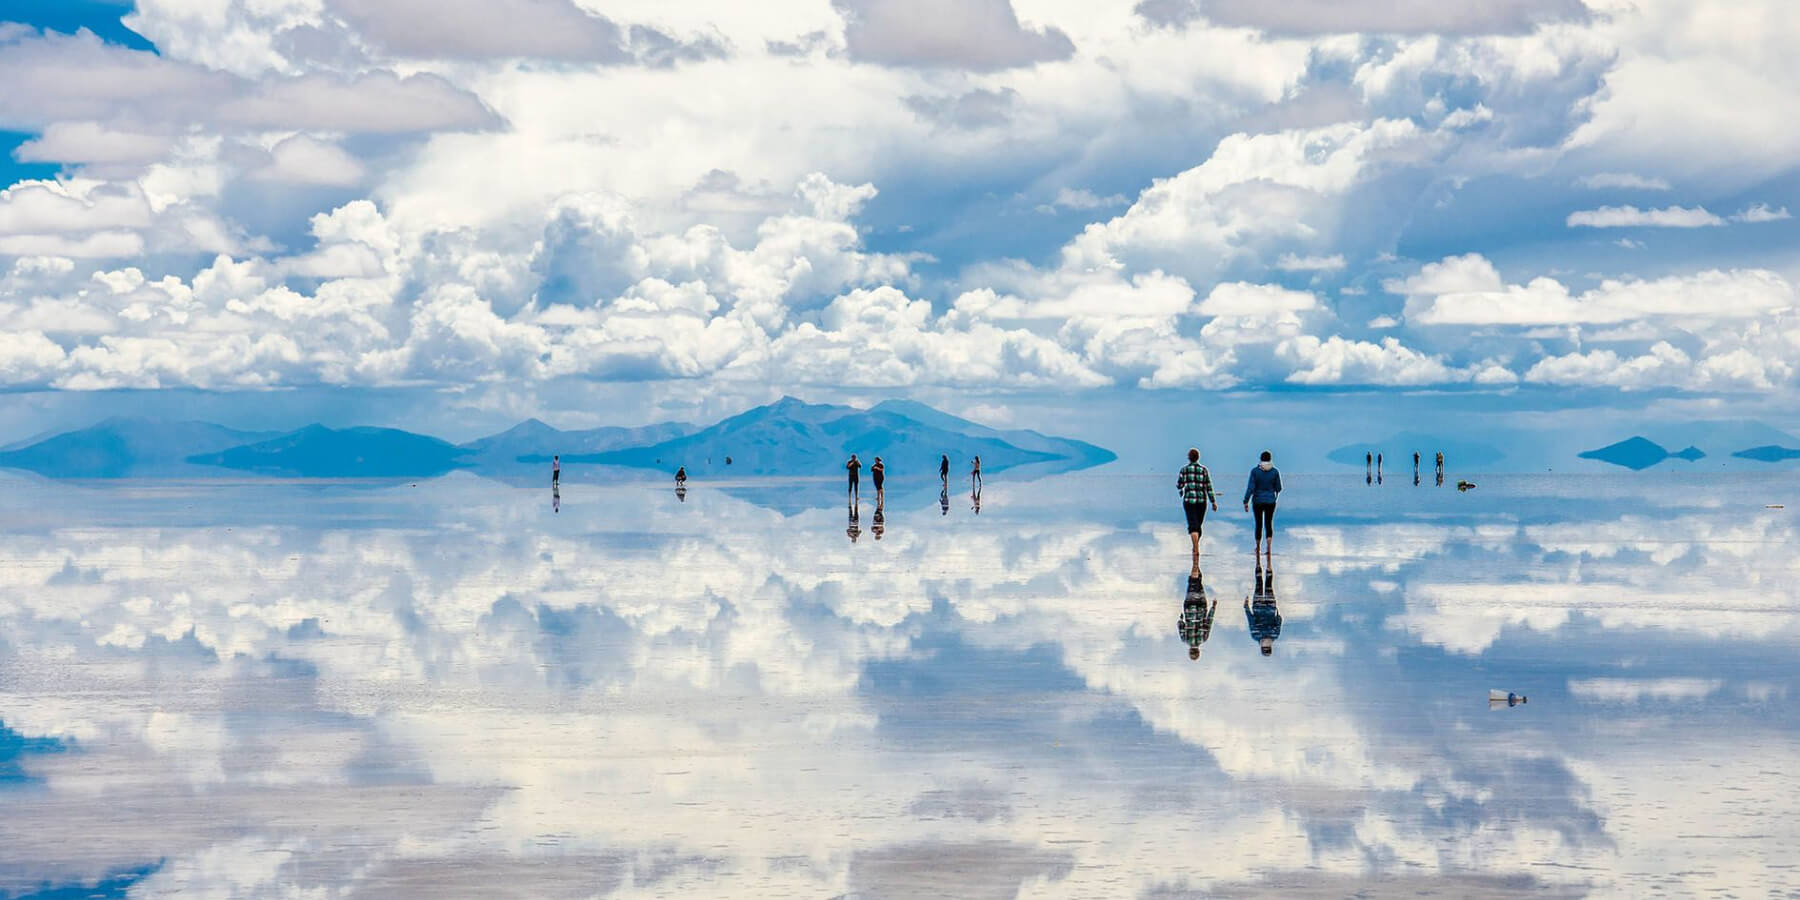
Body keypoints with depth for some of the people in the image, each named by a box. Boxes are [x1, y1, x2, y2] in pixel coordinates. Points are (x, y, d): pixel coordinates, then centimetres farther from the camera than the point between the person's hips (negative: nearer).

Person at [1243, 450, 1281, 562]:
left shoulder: (1255, 471, -9)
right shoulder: (1275, 471, -6)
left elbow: (1250, 487, -12)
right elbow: (1278, 488, 3)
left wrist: (1246, 502, -7)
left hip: (1258, 501, 0)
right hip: (1270, 501, 0)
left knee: (1259, 524, 12)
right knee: (1269, 524, 7)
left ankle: (1258, 548, 24)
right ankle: (1269, 547, -10)